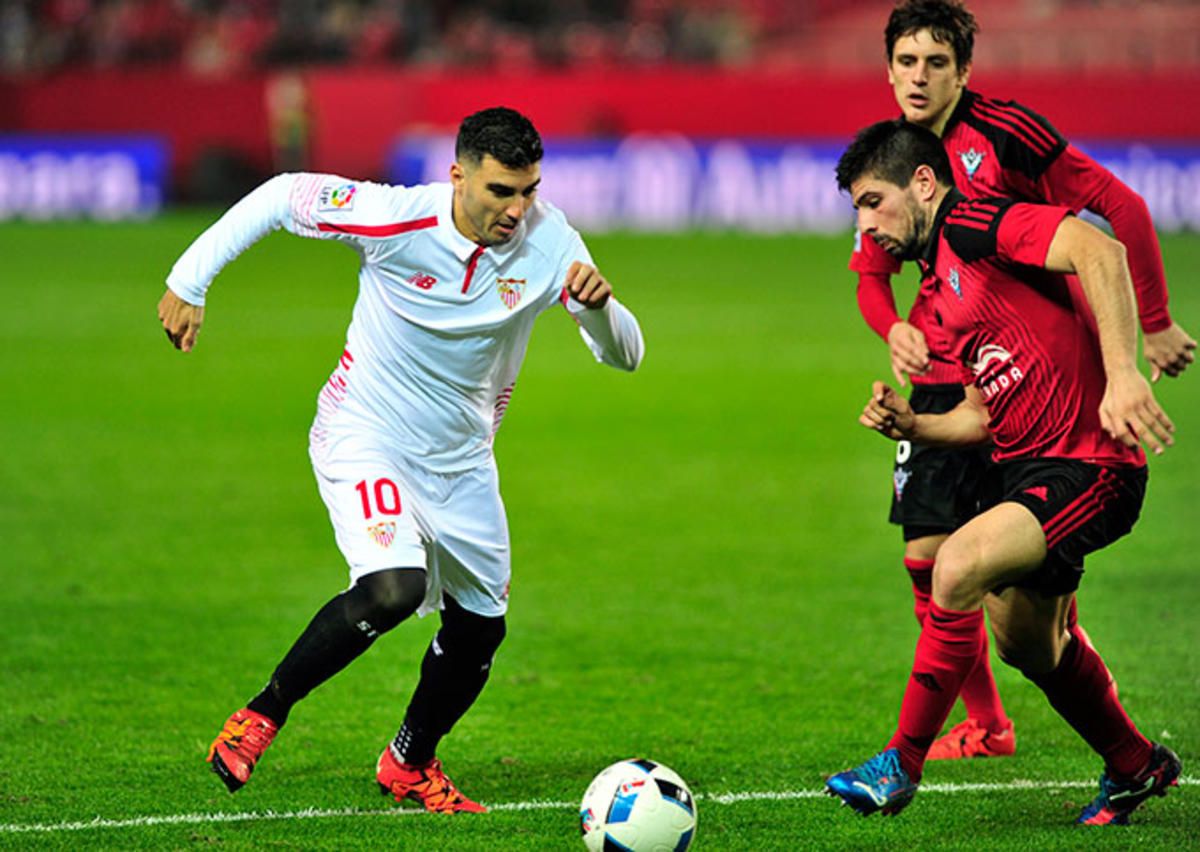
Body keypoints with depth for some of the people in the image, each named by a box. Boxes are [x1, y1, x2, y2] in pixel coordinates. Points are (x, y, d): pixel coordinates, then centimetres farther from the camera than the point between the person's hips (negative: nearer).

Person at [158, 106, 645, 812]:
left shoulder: (549, 243, -15)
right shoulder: (397, 219, -24)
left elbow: (624, 355, -13)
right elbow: (282, 196, -10)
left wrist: (599, 306, -36)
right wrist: (191, 280, -8)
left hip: (461, 459, 5)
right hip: (365, 437, -5)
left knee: (479, 628, 11)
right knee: (393, 587, -28)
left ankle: (411, 765, 37)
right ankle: (262, 716, -11)